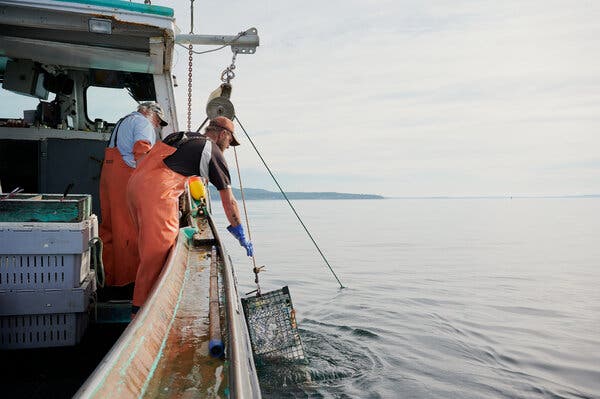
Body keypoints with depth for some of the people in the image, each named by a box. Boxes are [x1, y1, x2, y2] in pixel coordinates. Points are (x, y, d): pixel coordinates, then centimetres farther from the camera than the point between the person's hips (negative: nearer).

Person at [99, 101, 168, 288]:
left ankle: (107, 275, 18)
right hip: (126, 173, -9)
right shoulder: (143, 123, 1)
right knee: (129, 226, -7)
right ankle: (126, 279, -4)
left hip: (108, 171, 9)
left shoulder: (123, 121, 30)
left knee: (109, 224, 11)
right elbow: (141, 150, -16)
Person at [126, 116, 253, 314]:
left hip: (134, 182, 9)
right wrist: (241, 235, 18)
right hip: (157, 191, -9)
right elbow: (228, 201, 9)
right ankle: (141, 309, 1)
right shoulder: (213, 152, 6)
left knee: (150, 246, 18)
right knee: (157, 251, -3)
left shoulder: (183, 137, 28)